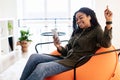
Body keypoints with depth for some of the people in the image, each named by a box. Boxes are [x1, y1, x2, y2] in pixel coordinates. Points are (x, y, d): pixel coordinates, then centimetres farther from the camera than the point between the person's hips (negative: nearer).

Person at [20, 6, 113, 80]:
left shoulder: (96, 30, 1)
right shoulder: (77, 32, 21)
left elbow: (106, 44, -22)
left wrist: (108, 21, -30)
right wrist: (59, 47, -3)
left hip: (74, 63, -8)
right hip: (65, 58, 8)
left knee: (41, 68, -27)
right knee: (34, 57, -9)